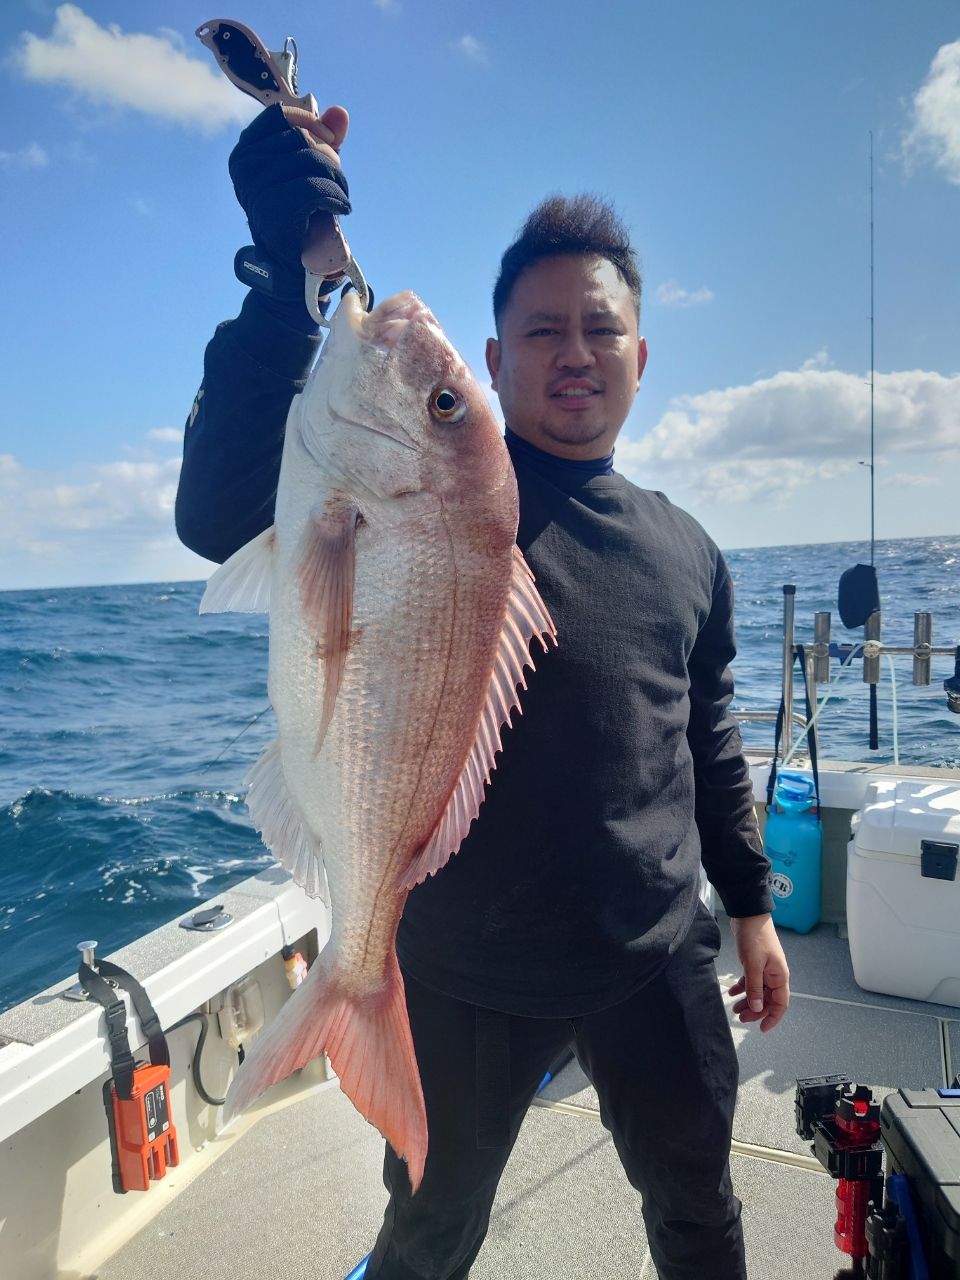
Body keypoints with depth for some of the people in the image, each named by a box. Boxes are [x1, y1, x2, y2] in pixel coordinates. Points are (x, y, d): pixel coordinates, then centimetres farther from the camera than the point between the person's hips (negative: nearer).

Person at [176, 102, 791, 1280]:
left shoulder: (685, 552, 4)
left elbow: (711, 747, 12)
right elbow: (224, 514, -28)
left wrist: (751, 906, 14)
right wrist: (291, 275, -36)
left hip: (658, 963, 4)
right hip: (466, 974, -3)